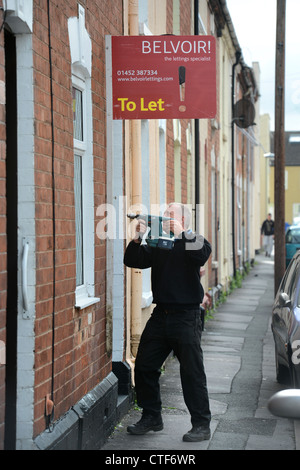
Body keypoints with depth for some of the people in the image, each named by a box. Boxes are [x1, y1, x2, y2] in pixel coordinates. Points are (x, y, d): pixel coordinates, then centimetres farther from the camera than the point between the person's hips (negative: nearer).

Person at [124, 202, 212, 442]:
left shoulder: (193, 241, 0)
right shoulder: (157, 244, 14)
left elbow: (202, 254, -22)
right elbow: (133, 260, 6)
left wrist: (181, 233, -27)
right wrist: (138, 238, -9)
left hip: (186, 317, -6)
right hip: (160, 315, 6)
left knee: (192, 372, -4)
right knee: (144, 367, 7)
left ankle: (201, 425, 4)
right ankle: (151, 417, 21)